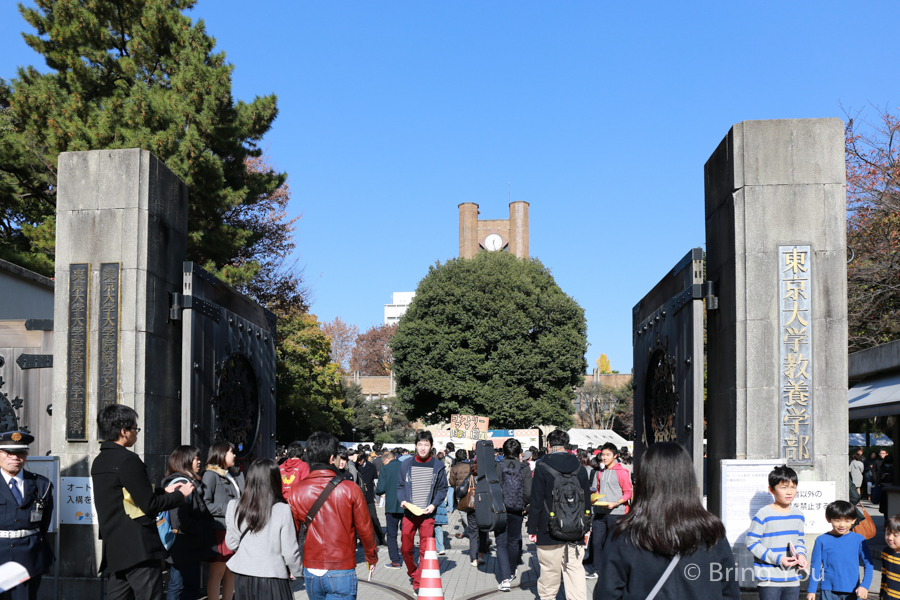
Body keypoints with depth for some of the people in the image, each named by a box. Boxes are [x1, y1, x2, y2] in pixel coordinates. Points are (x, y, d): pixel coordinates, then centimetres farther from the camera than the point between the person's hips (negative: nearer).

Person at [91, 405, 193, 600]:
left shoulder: (100, 462, 14)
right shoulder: (127, 460, -15)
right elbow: (149, 504, -15)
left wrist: (164, 491, 22)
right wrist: (180, 496, -1)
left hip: (115, 547, 9)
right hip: (138, 547, -9)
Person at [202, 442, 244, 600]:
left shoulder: (232, 477, 20)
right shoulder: (210, 475, -6)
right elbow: (205, 504, -16)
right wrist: (228, 509, -16)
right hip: (219, 529, -8)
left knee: (231, 572, 10)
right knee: (217, 572, -4)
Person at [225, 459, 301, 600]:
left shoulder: (235, 508, -4)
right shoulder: (282, 511, -15)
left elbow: (231, 544, 8)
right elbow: (290, 551, -9)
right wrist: (296, 571, 10)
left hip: (242, 578, 4)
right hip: (272, 578, -4)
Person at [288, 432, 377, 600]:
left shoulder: (296, 491, -3)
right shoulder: (351, 490, -9)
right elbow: (365, 529, -2)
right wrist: (372, 557, 16)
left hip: (311, 571, 3)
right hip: (342, 572, -3)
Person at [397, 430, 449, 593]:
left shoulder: (438, 466, 1)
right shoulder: (406, 465, 4)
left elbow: (442, 489, 7)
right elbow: (400, 486, 12)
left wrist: (433, 504, -8)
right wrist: (402, 500, -7)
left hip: (427, 514, -1)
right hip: (409, 513, 1)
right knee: (405, 548, 5)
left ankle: (419, 583, 8)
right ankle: (413, 572, 32)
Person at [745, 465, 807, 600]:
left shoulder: (798, 515, 9)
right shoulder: (763, 515, -12)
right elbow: (752, 543, -12)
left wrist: (801, 555, -2)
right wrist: (777, 558, -18)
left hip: (793, 580, 6)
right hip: (769, 580, -6)